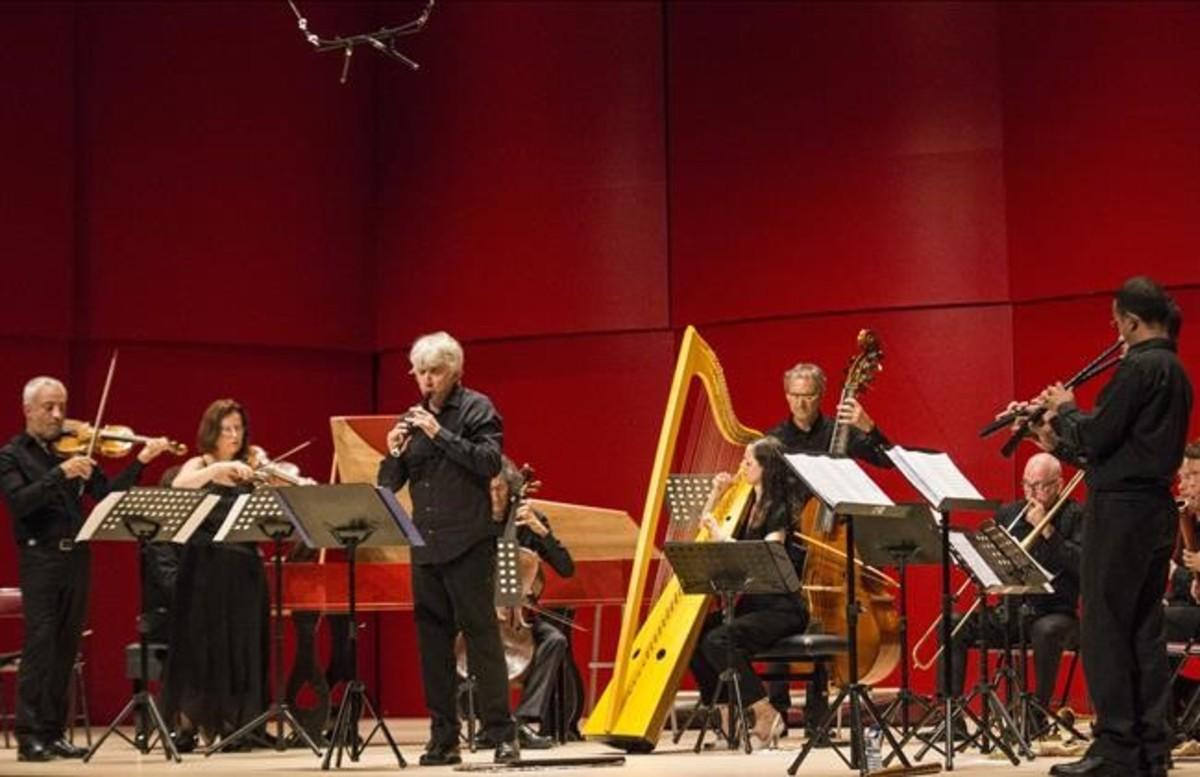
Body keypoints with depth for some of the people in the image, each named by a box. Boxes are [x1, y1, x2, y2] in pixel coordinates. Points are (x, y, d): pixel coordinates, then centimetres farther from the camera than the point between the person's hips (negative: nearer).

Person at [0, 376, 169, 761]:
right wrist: (60, 474, -23)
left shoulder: (74, 449, 14)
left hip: (76, 557, 5)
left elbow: (108, 494, 6)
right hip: (39, 557, -5)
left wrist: (140, 462, -6)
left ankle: (53, 732, 12)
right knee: (40, 643, -11)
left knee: (65, 649, 6)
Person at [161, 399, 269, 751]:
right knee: (198, 644, -3)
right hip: (205, 569, -3)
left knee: (242, 646, 3)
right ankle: (187, 725, 1)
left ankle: (236, 724, 10)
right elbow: (178, 486, -19)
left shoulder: (253, 469, 10)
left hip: (243, 570, 3)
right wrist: (220, 468, -28)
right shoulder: (199, 466, 3)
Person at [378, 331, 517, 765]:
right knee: (433, 642, 6)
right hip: (425, 547, 6)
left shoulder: (476, 409, 0)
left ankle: (502, 735, -6)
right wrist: (393, 454, -7)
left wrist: (441, 434, -19)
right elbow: (388, 486, 14)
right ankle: (443, 738, 11)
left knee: (481, 635, -7)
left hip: (468, 545, -6)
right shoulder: (412, 419, 14)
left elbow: (490, 463, -15)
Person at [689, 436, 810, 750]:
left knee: (719, 640, -28)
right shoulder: (748, 505, 13)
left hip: (781, 608, -8)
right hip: (751, 603, 8)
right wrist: (715, 494, 11)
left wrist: (721, 533, -16)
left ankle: (766, 714, -19)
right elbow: (704, 527, 25)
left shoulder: (781, 510, -10)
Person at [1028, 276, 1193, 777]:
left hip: (1120, 510, -9)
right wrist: (1060, 445, 17)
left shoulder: (1139, 367, -15)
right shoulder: (1173, 370, 15)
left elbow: (1098, 437, -17)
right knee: (1145, 631, 11)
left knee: (1105, 630, -5)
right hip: (1156, 509, 9)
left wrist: (1065, 410, 1)